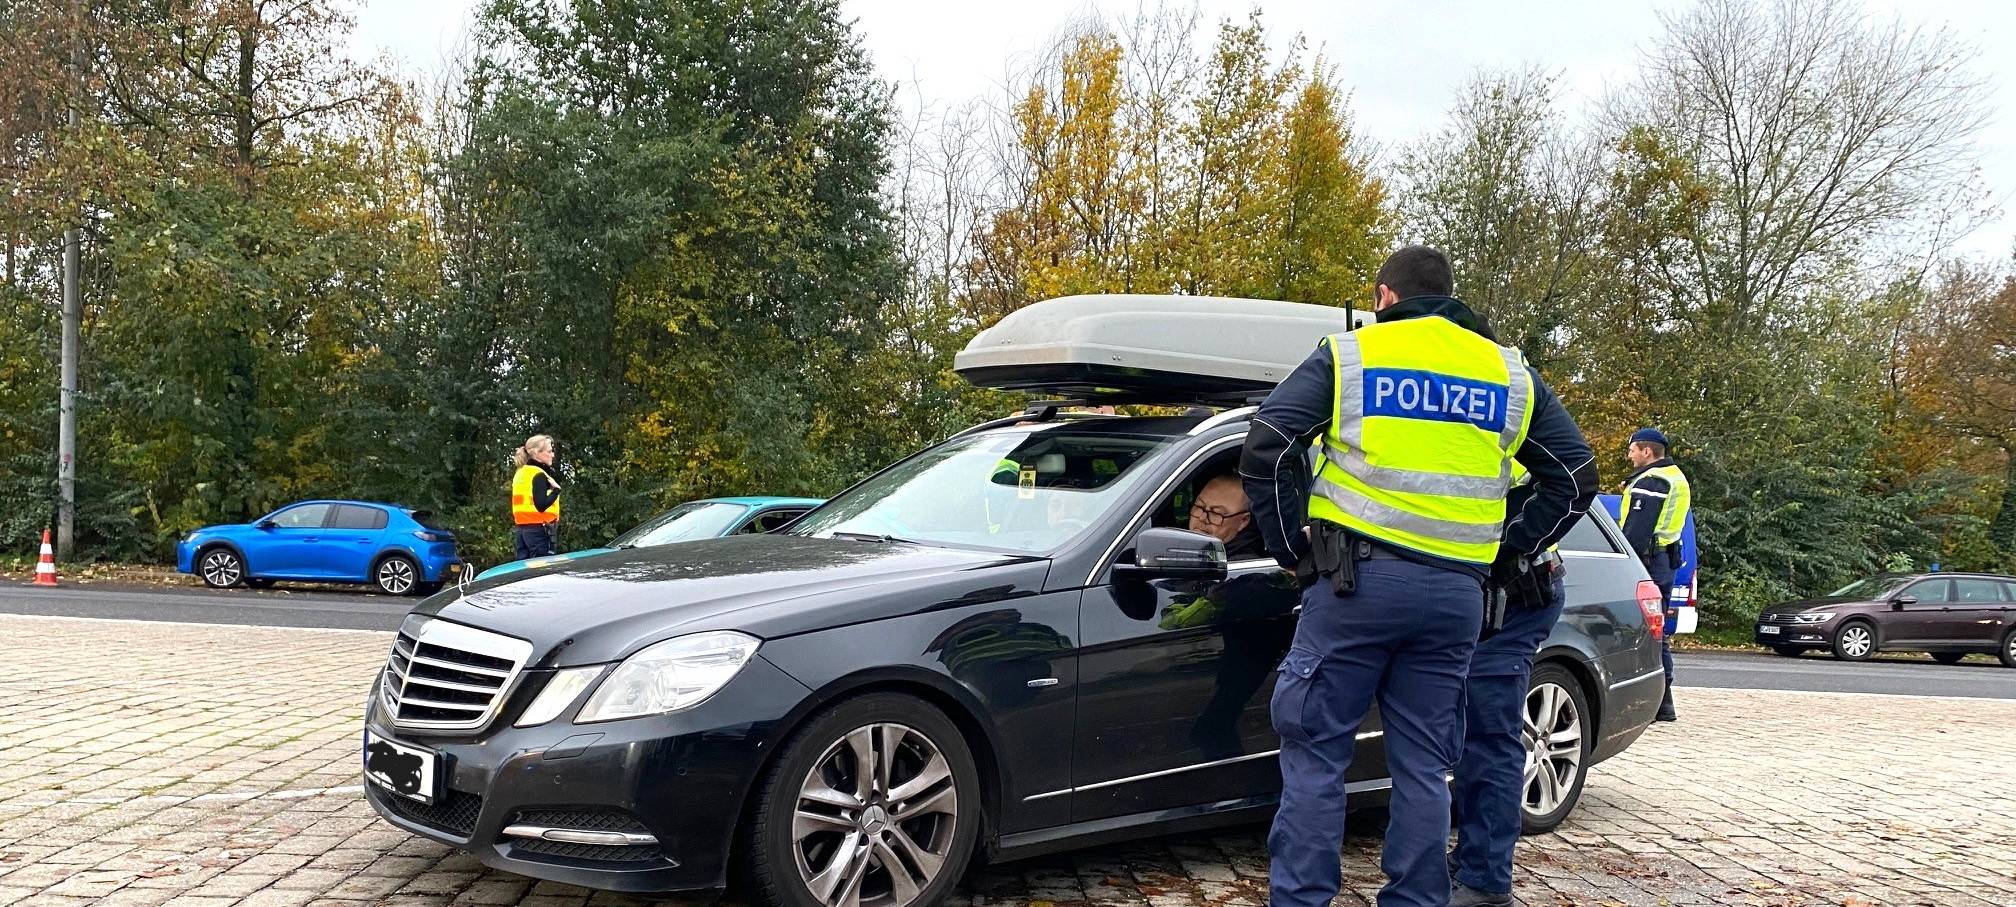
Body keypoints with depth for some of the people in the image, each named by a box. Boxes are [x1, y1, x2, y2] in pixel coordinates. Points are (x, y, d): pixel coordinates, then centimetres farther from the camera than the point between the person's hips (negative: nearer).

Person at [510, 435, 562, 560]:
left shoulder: (520, 473, 16)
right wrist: (556, 490, -13)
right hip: (538, 530, -9)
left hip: (520, 529, 9)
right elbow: (541, 505, -20)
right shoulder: (539, 475, -11)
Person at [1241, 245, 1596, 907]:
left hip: (1356, 579, -3)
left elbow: (1265, 449, -6)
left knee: (1316, 753, 4)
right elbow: (1577, 475, 15)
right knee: (1422, 765, 11)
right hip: (1458, 593, 4)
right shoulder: (1510, 374, 14)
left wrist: (1291, 544, 1)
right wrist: (1511, 544, 17)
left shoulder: (1349, 354, 3)